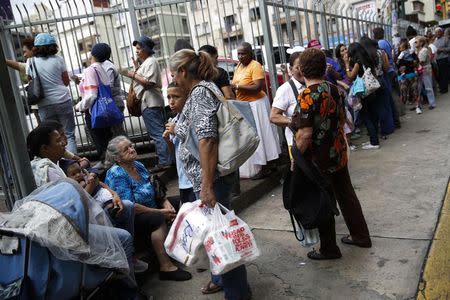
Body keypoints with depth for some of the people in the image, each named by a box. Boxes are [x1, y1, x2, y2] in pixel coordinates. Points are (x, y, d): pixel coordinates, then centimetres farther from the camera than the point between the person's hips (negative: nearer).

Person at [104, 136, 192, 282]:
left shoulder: (138, 165, 5)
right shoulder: (116, 174, -18)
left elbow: (155, 189, 12)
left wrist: (166, 203, -8)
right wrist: (160, 212, -23)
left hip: (149, 210, 8)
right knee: (158, 219, -30)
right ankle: (165, 267, -27)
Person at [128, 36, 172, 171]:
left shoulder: (151, 61, -10)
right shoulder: (145, 62, 21)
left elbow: (148, 82, -20)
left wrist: (134, 75, -10)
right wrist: (137, 67, 13)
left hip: (150, 103, -11)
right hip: (148, 102, 11)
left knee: (157, 133, -9)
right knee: (158, 132, 12)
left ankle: (164, 162, -6)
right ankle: (165, 159, 19)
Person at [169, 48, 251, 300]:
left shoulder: (200, 92, -17)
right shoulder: (204, 89, 14)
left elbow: (207, 139, -27)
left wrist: (207, 186, -29)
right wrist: (179, 129, 38)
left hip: (208, 176, -10)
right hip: (206, 176, 10)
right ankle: (223, 278, 40)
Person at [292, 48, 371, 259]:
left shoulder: (308, 95, -21)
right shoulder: (334, 89, 4)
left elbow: (305, 133, -24)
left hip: (319, 160, -8)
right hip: (339, 154, 8)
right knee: (346, 195, 20)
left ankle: (329, 249, 21)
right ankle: (361, 236, 35)